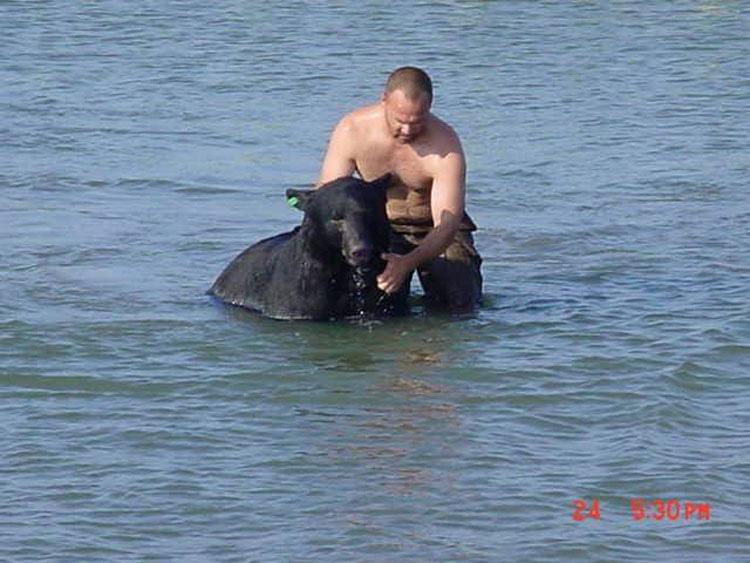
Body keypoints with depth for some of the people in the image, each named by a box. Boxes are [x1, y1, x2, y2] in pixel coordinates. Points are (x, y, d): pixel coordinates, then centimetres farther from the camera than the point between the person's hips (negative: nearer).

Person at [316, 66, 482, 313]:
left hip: (434, 228, -1)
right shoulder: (352, 131, -23)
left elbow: (446, 224, -33)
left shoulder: (445, 145, -29)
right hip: (381, 227, 1)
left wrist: (408, 263, -52)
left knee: (460, 307, -15)